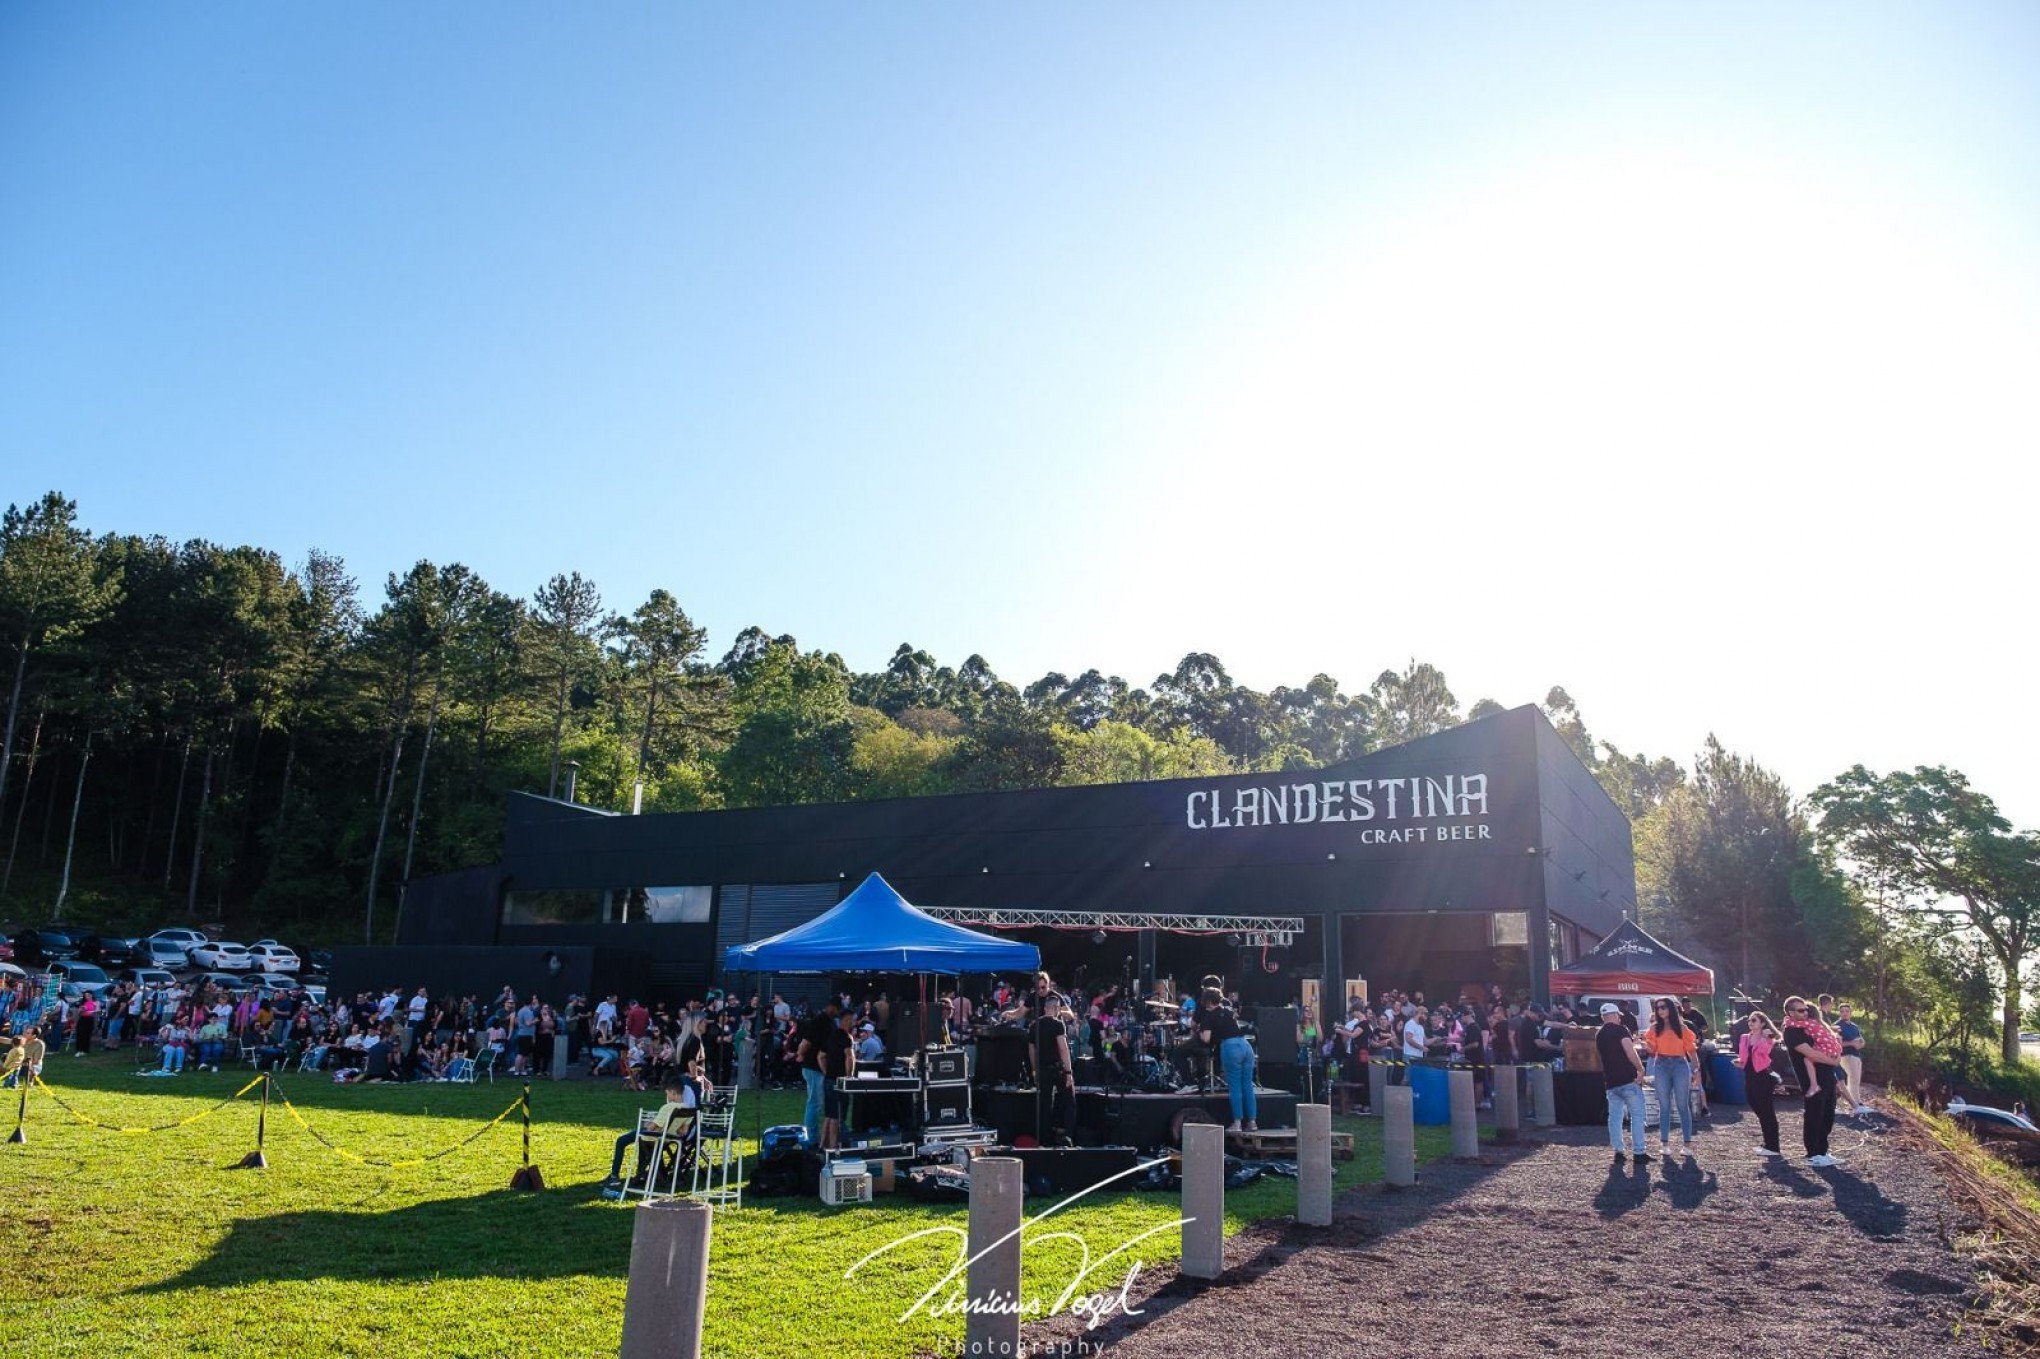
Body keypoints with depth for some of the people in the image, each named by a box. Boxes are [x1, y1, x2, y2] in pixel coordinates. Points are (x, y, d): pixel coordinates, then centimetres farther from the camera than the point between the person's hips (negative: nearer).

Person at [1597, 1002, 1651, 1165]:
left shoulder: (1599, 1035, 14)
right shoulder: (1620, 1030, -7)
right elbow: (1630, 1052, -19)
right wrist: (1641, 1069, -11)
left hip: (1610, 1082, 6)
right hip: (1628, 1079, -6)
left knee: (1615, 1117, 9)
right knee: (1637, 1116, 1)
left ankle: (1618, 1151, 7)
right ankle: (1639, 1153, 1)